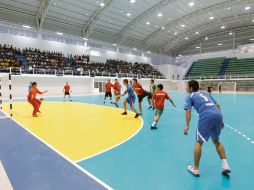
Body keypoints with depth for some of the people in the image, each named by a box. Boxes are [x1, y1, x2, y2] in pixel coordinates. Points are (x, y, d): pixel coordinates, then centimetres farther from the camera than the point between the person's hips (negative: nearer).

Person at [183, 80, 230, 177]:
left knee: (199, 142, 9)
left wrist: (187, 126, -1)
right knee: (216, 141, 26)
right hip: (218, 115, 6)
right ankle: (225, 165, 22)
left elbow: (188, 111, -1)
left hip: (206, 117, -6)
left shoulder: (190, 96, 12)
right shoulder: (206, 93, 29)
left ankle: (195, 169, 17)